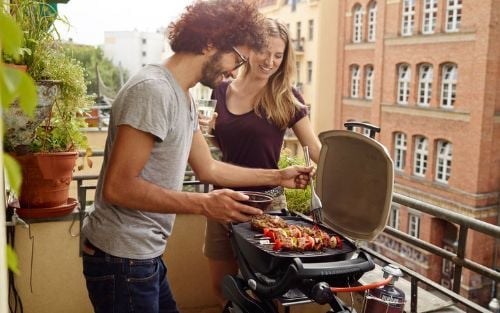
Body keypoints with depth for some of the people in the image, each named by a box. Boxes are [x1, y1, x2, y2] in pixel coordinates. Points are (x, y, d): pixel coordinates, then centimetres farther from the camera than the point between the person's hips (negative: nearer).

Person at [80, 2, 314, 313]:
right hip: (123, 259, -9)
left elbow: (207, 168, 15)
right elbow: (117, 187, -25)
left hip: (144, 254, 9)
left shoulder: (184, 97, 9)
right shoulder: (153, 90, -21)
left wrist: (277, 176, 16)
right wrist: (204, 204, -26)